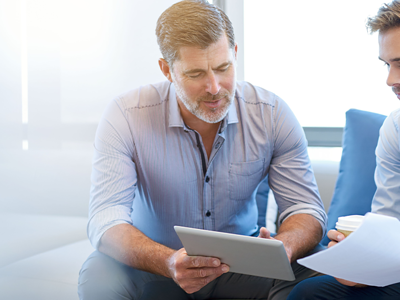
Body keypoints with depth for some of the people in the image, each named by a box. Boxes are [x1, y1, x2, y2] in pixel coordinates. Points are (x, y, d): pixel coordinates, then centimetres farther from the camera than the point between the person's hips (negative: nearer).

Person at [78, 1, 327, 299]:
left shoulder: (272, 114, -11)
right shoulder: (126, 116, -17)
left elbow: (306, 209, -9)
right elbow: (106, 220, -23)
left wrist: (282, 247, -35)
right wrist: (168, 262, -45)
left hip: (241, 262, 1)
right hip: (154, 265, 0)